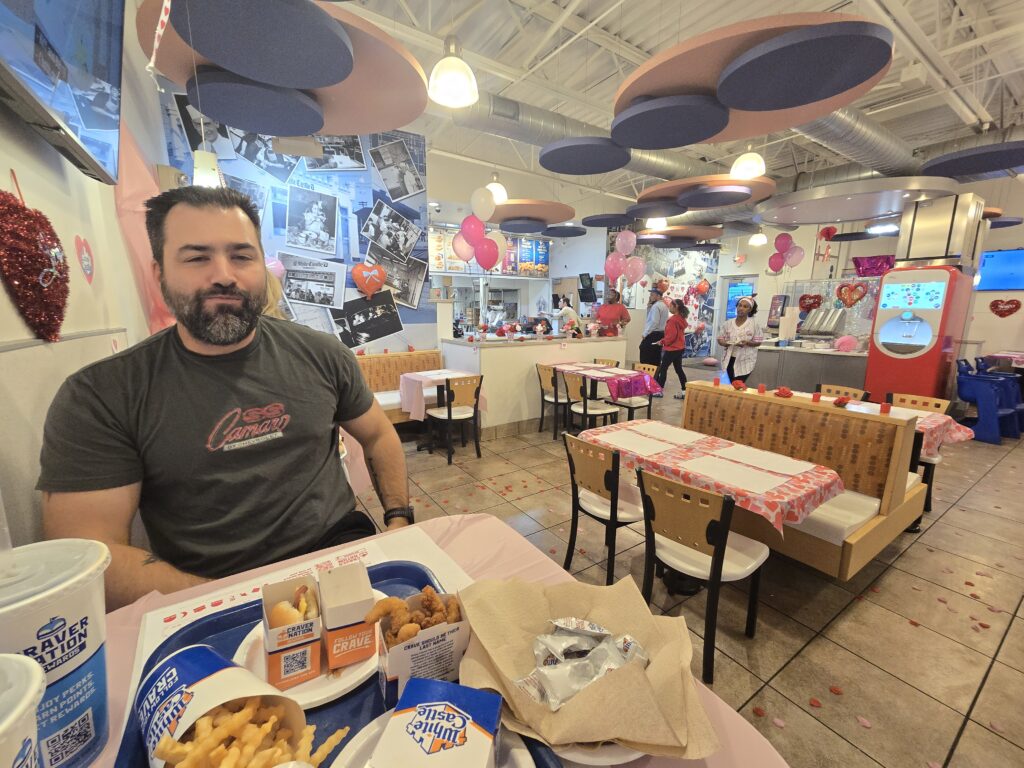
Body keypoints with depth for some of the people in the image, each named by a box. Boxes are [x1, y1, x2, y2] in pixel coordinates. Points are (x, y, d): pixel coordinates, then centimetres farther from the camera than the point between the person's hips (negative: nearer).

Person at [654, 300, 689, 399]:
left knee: (663, 368, 0)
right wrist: (664, 341, 15)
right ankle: (684, 391, 12)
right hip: (679, 347, 9)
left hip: (672, 348, -9)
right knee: (679, 369, 11)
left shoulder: (673, 319, -18)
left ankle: (659, 391, 4)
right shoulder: (681, 319, 11)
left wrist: (663, 342, -8)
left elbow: (672, 335, -22)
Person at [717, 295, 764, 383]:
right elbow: (720, 338, 6)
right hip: (730, 359, 3)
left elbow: (758, 342, -3)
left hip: (745, 361, -3)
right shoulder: (728, 323, 2)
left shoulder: (755, 324, -5)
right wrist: (724, 343, -16)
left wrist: (747, 343, -22)